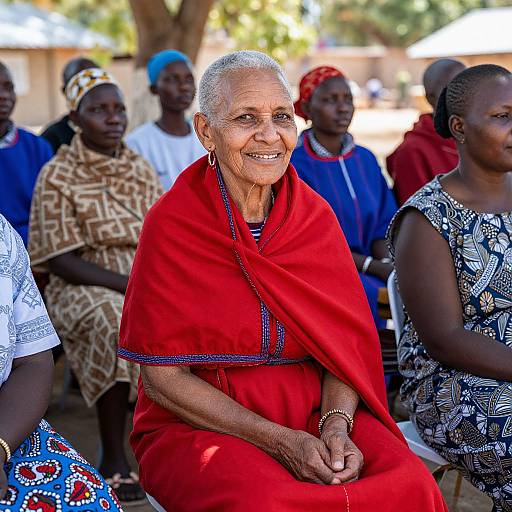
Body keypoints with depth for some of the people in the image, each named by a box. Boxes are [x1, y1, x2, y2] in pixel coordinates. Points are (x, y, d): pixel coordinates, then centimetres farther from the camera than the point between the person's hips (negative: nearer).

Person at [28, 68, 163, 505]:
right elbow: (62, 262, -11)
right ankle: (114, 460, -24)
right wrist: (128, 284, -20)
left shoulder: (140, 169, 13)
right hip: (84, 288, -5)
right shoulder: (57, 177, -4)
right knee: (118, 324, -38)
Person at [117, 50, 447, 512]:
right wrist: (280, 442, -17)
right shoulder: (171, 225, -8)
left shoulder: (315, 217, 4)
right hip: (202, 425, -3)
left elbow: (344, 343, 6)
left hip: (311, 412, 4)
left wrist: (336, 424, -15)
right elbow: (163, 376, -9)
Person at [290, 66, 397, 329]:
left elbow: (382, 227, 10)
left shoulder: (366, 160, 13)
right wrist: (374, 267, -17)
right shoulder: (293, 165, -4)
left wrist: (388, 265, -13)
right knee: (373, 294, -32)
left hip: (370, 274, 5)